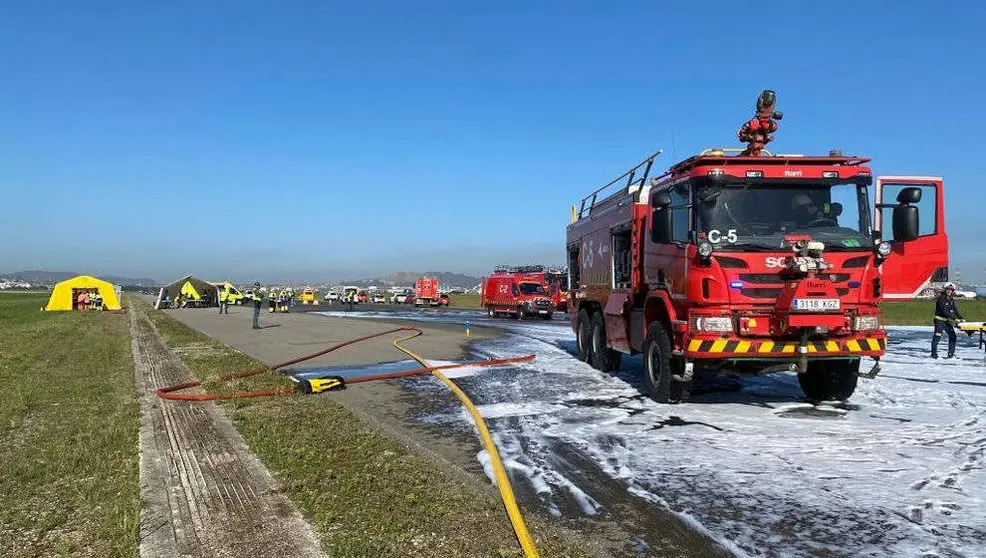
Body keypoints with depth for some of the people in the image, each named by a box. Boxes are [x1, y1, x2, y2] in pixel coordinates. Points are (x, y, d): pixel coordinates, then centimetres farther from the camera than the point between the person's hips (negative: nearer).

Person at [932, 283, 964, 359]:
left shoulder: (951, 299, 11)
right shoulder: (941, 298, -13)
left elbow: (955, 310, 12)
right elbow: (944, 310, -20)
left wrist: (961, 318, -2)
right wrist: (953, 317, -26)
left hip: (947, 321, 8)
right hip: (939, 320, -8)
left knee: (952, 336, 7)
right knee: (937, 336, -12)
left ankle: (951, 354, 15)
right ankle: (934, 354, -7)